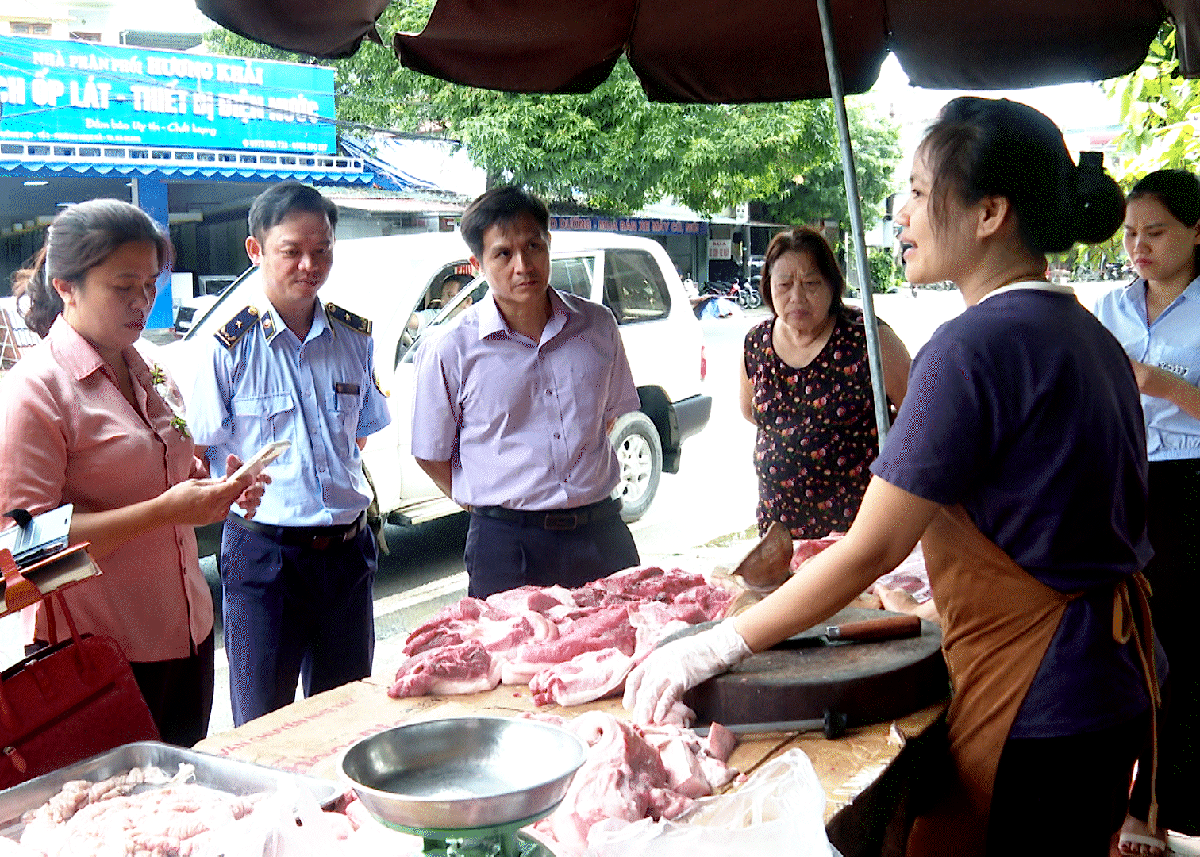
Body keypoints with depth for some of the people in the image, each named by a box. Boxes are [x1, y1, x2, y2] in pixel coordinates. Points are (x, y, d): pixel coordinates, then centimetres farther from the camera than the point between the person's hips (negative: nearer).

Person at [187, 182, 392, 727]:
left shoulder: (355, 339, 6)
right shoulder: (230, 346, -7)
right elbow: (202, 457, -3)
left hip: (347, 550, 4)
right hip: (262, 552, -4)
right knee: (262, 726, 6)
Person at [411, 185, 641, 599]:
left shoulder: (597, 325, 2)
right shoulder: (449, 351, -8)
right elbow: (432, 455, 1)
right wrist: (491, 507, -2)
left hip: (602, 535, 3)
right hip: (507, 547, -3)